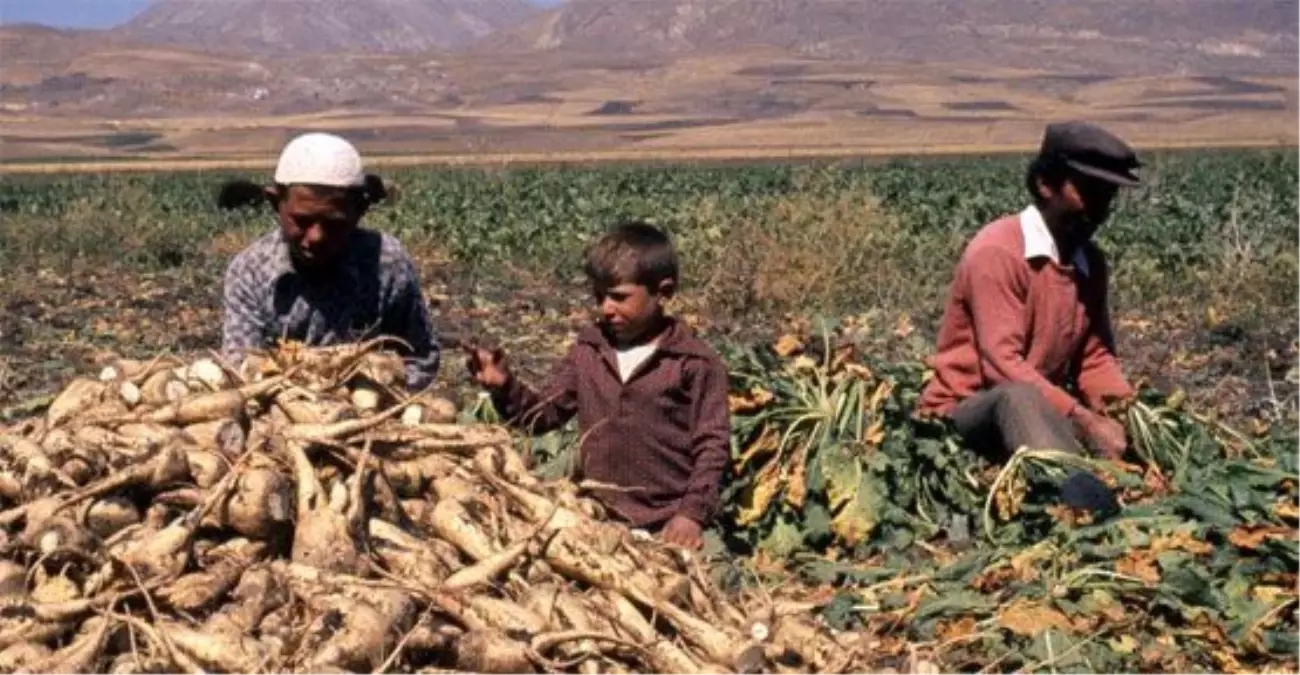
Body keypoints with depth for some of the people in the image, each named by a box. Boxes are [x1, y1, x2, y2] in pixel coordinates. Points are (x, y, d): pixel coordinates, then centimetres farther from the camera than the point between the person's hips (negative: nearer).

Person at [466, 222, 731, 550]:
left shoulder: (696, 363, -7)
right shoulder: (589, 349, 7)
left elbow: (712, 445, -6)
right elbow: (544, 412, 9)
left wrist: (693, 513, -14)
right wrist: (505, 387, -9)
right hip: (594, 512, 4)